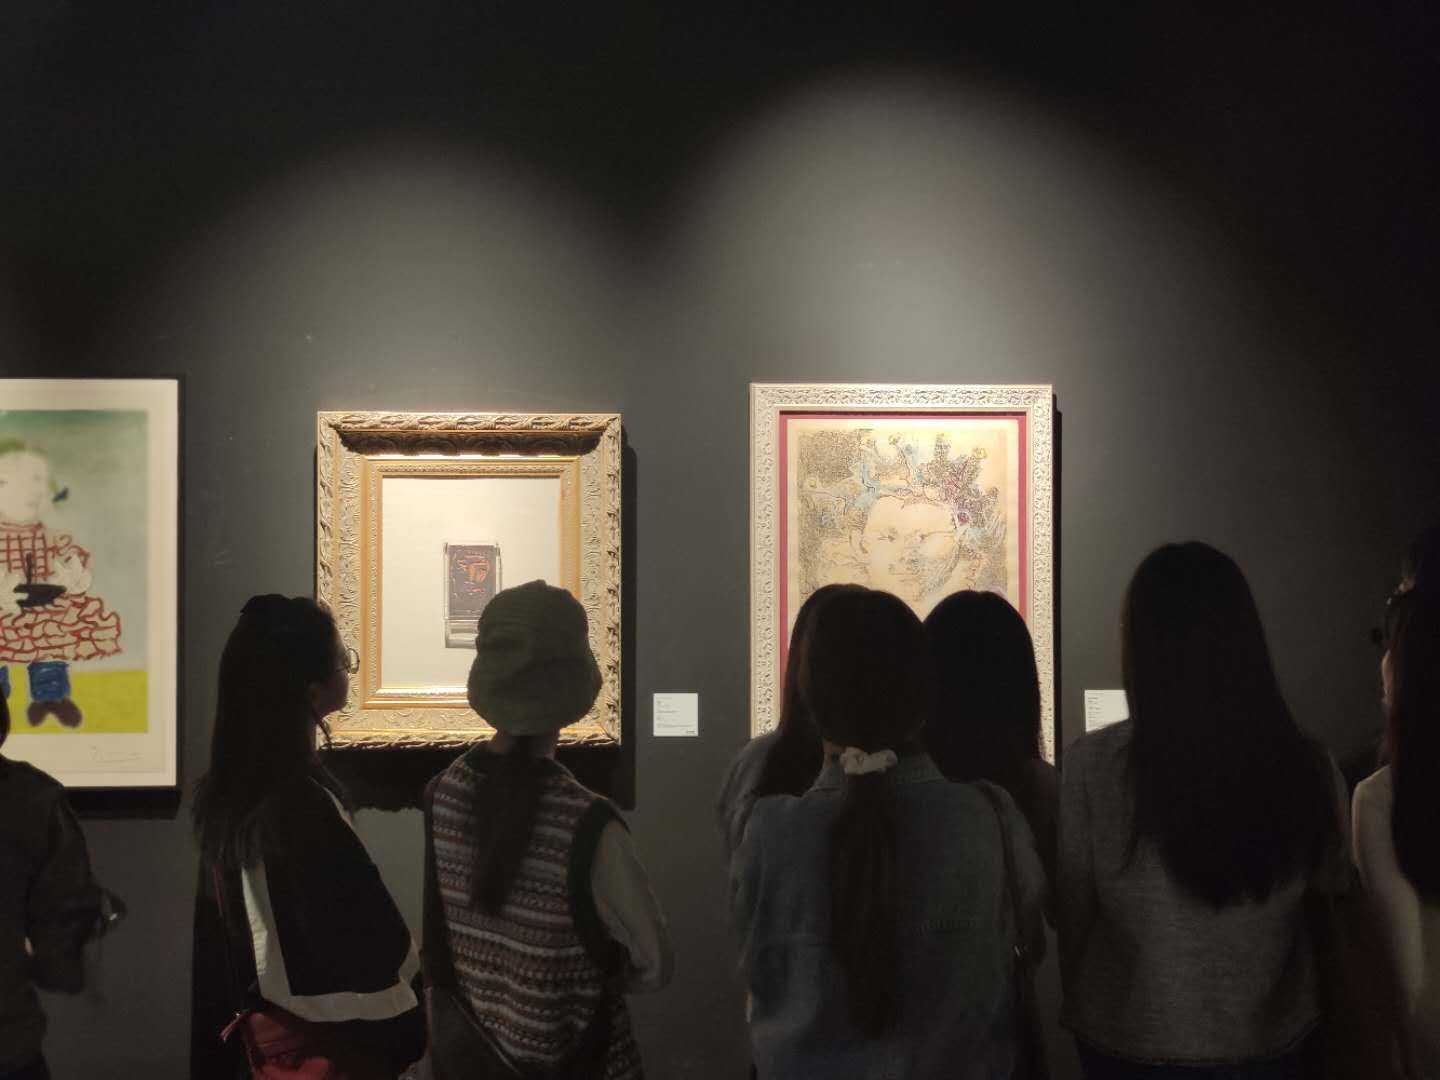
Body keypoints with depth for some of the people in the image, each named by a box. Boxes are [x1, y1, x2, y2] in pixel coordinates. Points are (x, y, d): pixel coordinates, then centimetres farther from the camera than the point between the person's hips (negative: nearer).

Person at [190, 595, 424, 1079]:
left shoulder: (225, 790, -2)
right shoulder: (305, 805, -27)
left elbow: (219, 933, 7)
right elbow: (372, 945, -20)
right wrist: (407, 1039, -6)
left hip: (265, 1028, 8)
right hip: (327, 1038, -8)